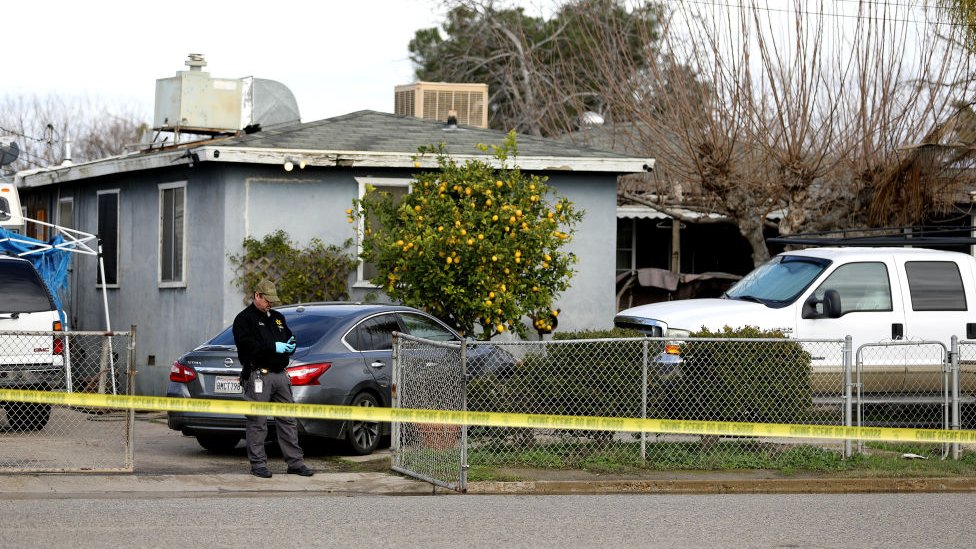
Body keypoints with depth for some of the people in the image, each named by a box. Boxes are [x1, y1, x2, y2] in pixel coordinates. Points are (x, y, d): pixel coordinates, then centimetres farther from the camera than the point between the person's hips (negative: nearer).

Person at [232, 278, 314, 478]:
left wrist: (290, 346, -1)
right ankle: (258, 464, 1)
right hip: (258, 376, -7)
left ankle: (295, 462, 9)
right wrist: (274, 347, -19)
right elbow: (248, 346, -15)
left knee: (288, 420, 6)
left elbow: (290, 338, 24)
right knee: (257, 423, -4)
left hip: (280, 375, 7)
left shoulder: (278, 318, 22)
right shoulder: (244, 319, -2)